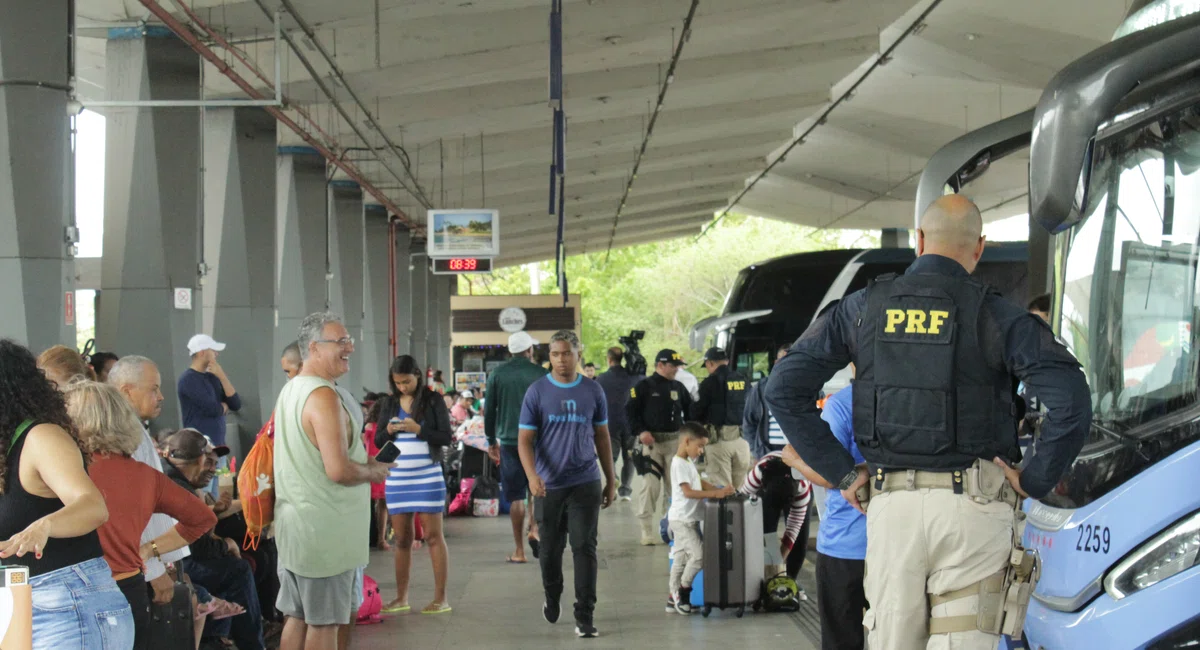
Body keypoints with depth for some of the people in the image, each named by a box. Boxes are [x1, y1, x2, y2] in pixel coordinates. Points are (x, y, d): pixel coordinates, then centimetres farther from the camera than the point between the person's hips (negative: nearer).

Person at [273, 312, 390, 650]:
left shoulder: (290, 391, 11)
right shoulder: (323, 396, -19)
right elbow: (338, 470, -26)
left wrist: (364, 462, 15)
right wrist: (374, 472, -7)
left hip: (294, 525, 9)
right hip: (325, 530, -9)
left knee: (297, 617, 14)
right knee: (325, 622, 0)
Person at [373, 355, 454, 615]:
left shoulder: (432, 399, -2)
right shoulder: (389, 403, 9)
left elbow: (446, 437, -5)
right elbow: (377, 440, 10)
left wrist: (418, 429, -18)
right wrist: (389, 430, -12)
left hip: (427, 476, -4)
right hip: (397, 477, 4)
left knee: (433, 535, -2)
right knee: (402, 539, 7)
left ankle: (440, 598, -1)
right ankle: (401, 598, 12)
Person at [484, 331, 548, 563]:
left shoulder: (497, 375, 1)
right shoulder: (540, 374, -2)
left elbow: (489, 411, 5)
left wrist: (491, 441, 15)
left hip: (509, 441, 1)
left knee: (515, 496, 4)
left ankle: (519, 551, 4)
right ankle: (534, 529, -4)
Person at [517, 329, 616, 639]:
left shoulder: (593, 392, 3)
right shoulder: (537, 392, -2)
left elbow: (602, 437, 11)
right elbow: (525, 440, -5)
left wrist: (611, 480, 11)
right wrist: (532, 476, -21)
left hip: (585, 483, 0)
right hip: (549, 485, 0)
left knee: (585, 547, -6)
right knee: (551, 549, 12)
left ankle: (585, 616, -3)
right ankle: (552, 599, 37)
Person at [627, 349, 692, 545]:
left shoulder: (678, 387, 12)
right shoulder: (643, 386, -2)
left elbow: (690, 411, 20)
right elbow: (630, 411, -3)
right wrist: (640, 431, -15)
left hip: (675, 441, 4)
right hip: (651, 441, -4)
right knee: (650, 486, -7)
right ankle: (648, 531, -2)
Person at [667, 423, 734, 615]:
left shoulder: (689, 462, 14)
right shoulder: (679, 464, -17)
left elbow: (699, 482, 20)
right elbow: (688, 492, -24)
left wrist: (720, 490, 5)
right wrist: (715, 494, -28)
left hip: (689, 519, 10)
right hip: (681, 519, -10)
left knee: (681, 559, 12)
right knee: (698, 555, -14)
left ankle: (675, 598, 17)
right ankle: (683, 589, 0)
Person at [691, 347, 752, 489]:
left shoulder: (710, 382, -7)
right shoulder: (743, 380, 10)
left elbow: (698, 411, -3)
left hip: (720, 437, -5)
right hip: (742, 437, 5)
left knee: (720, 488, -4)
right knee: (741, 487, 12)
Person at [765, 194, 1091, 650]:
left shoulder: (863, 308, 8)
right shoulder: (995, 316, -1)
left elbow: (784, 389, 5)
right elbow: (1071, 401, -13)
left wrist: (841, 474, 7)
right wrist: (1034, 482, -1)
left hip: (891, 505, 3)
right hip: (971, 508, -2)